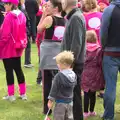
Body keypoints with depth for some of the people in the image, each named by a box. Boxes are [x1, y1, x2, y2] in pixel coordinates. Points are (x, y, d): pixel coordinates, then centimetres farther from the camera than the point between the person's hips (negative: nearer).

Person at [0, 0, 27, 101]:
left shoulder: (9, 16, -18)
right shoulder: (21, 15, 6)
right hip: (18, 48, 8)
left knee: (9, 71, 2)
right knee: (18, 69, 14)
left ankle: (11, 95, 8)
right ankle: (23, 93, 19)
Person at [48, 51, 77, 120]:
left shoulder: (59, 76, -20)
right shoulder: (74, 75, 1)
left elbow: (54, 89, -15)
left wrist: (50, 101, -7)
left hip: (60, 102, -7)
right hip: (70, 102, 7)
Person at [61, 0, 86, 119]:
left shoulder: (76, 18, -17)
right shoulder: (73, 16, 13)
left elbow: (76, 44, -22)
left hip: (74, 64, -9)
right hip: (72, 62, 9)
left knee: (74, 93, -1)